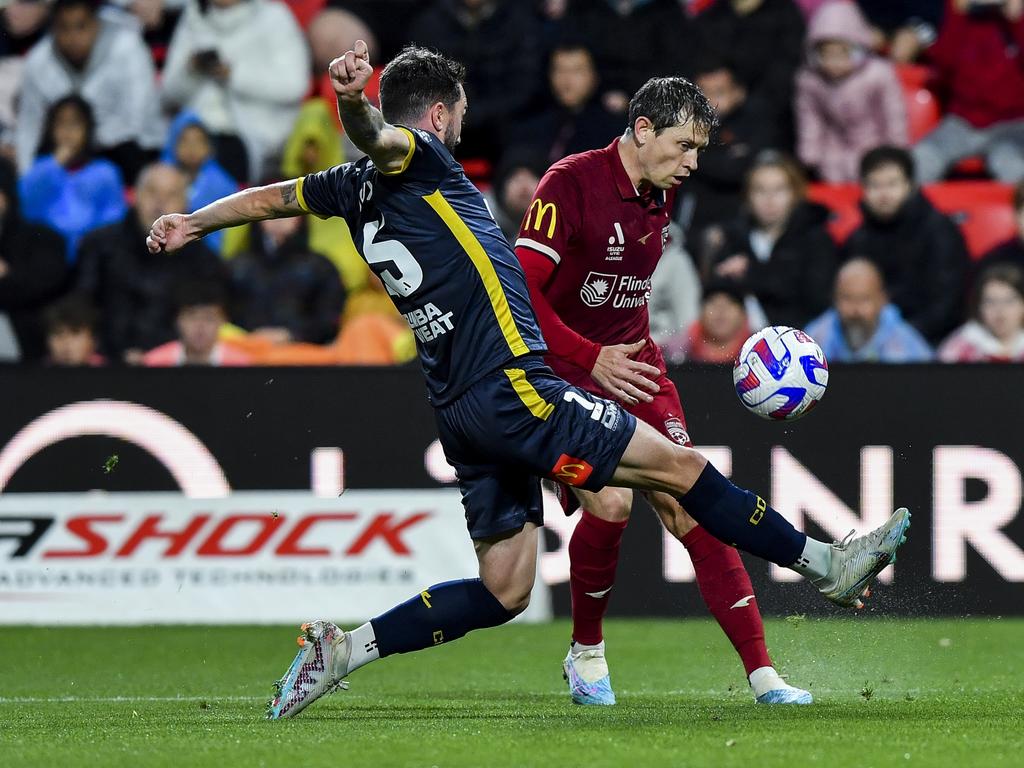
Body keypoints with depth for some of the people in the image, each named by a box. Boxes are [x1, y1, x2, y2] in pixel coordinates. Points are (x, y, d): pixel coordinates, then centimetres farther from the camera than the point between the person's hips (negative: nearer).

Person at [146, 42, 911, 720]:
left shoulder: (359, 187, 17)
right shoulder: (418, 158, -6)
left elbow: (274, 196, 30)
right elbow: (378, 138, -28)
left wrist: (192, 224, 43)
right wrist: (354, 101, -50)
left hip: (460, 408, 9)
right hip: (514, 389, -9)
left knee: (502, 592, 12)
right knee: (680, 466, -4)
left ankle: (343, 646, 5)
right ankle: (822, 563, 0)